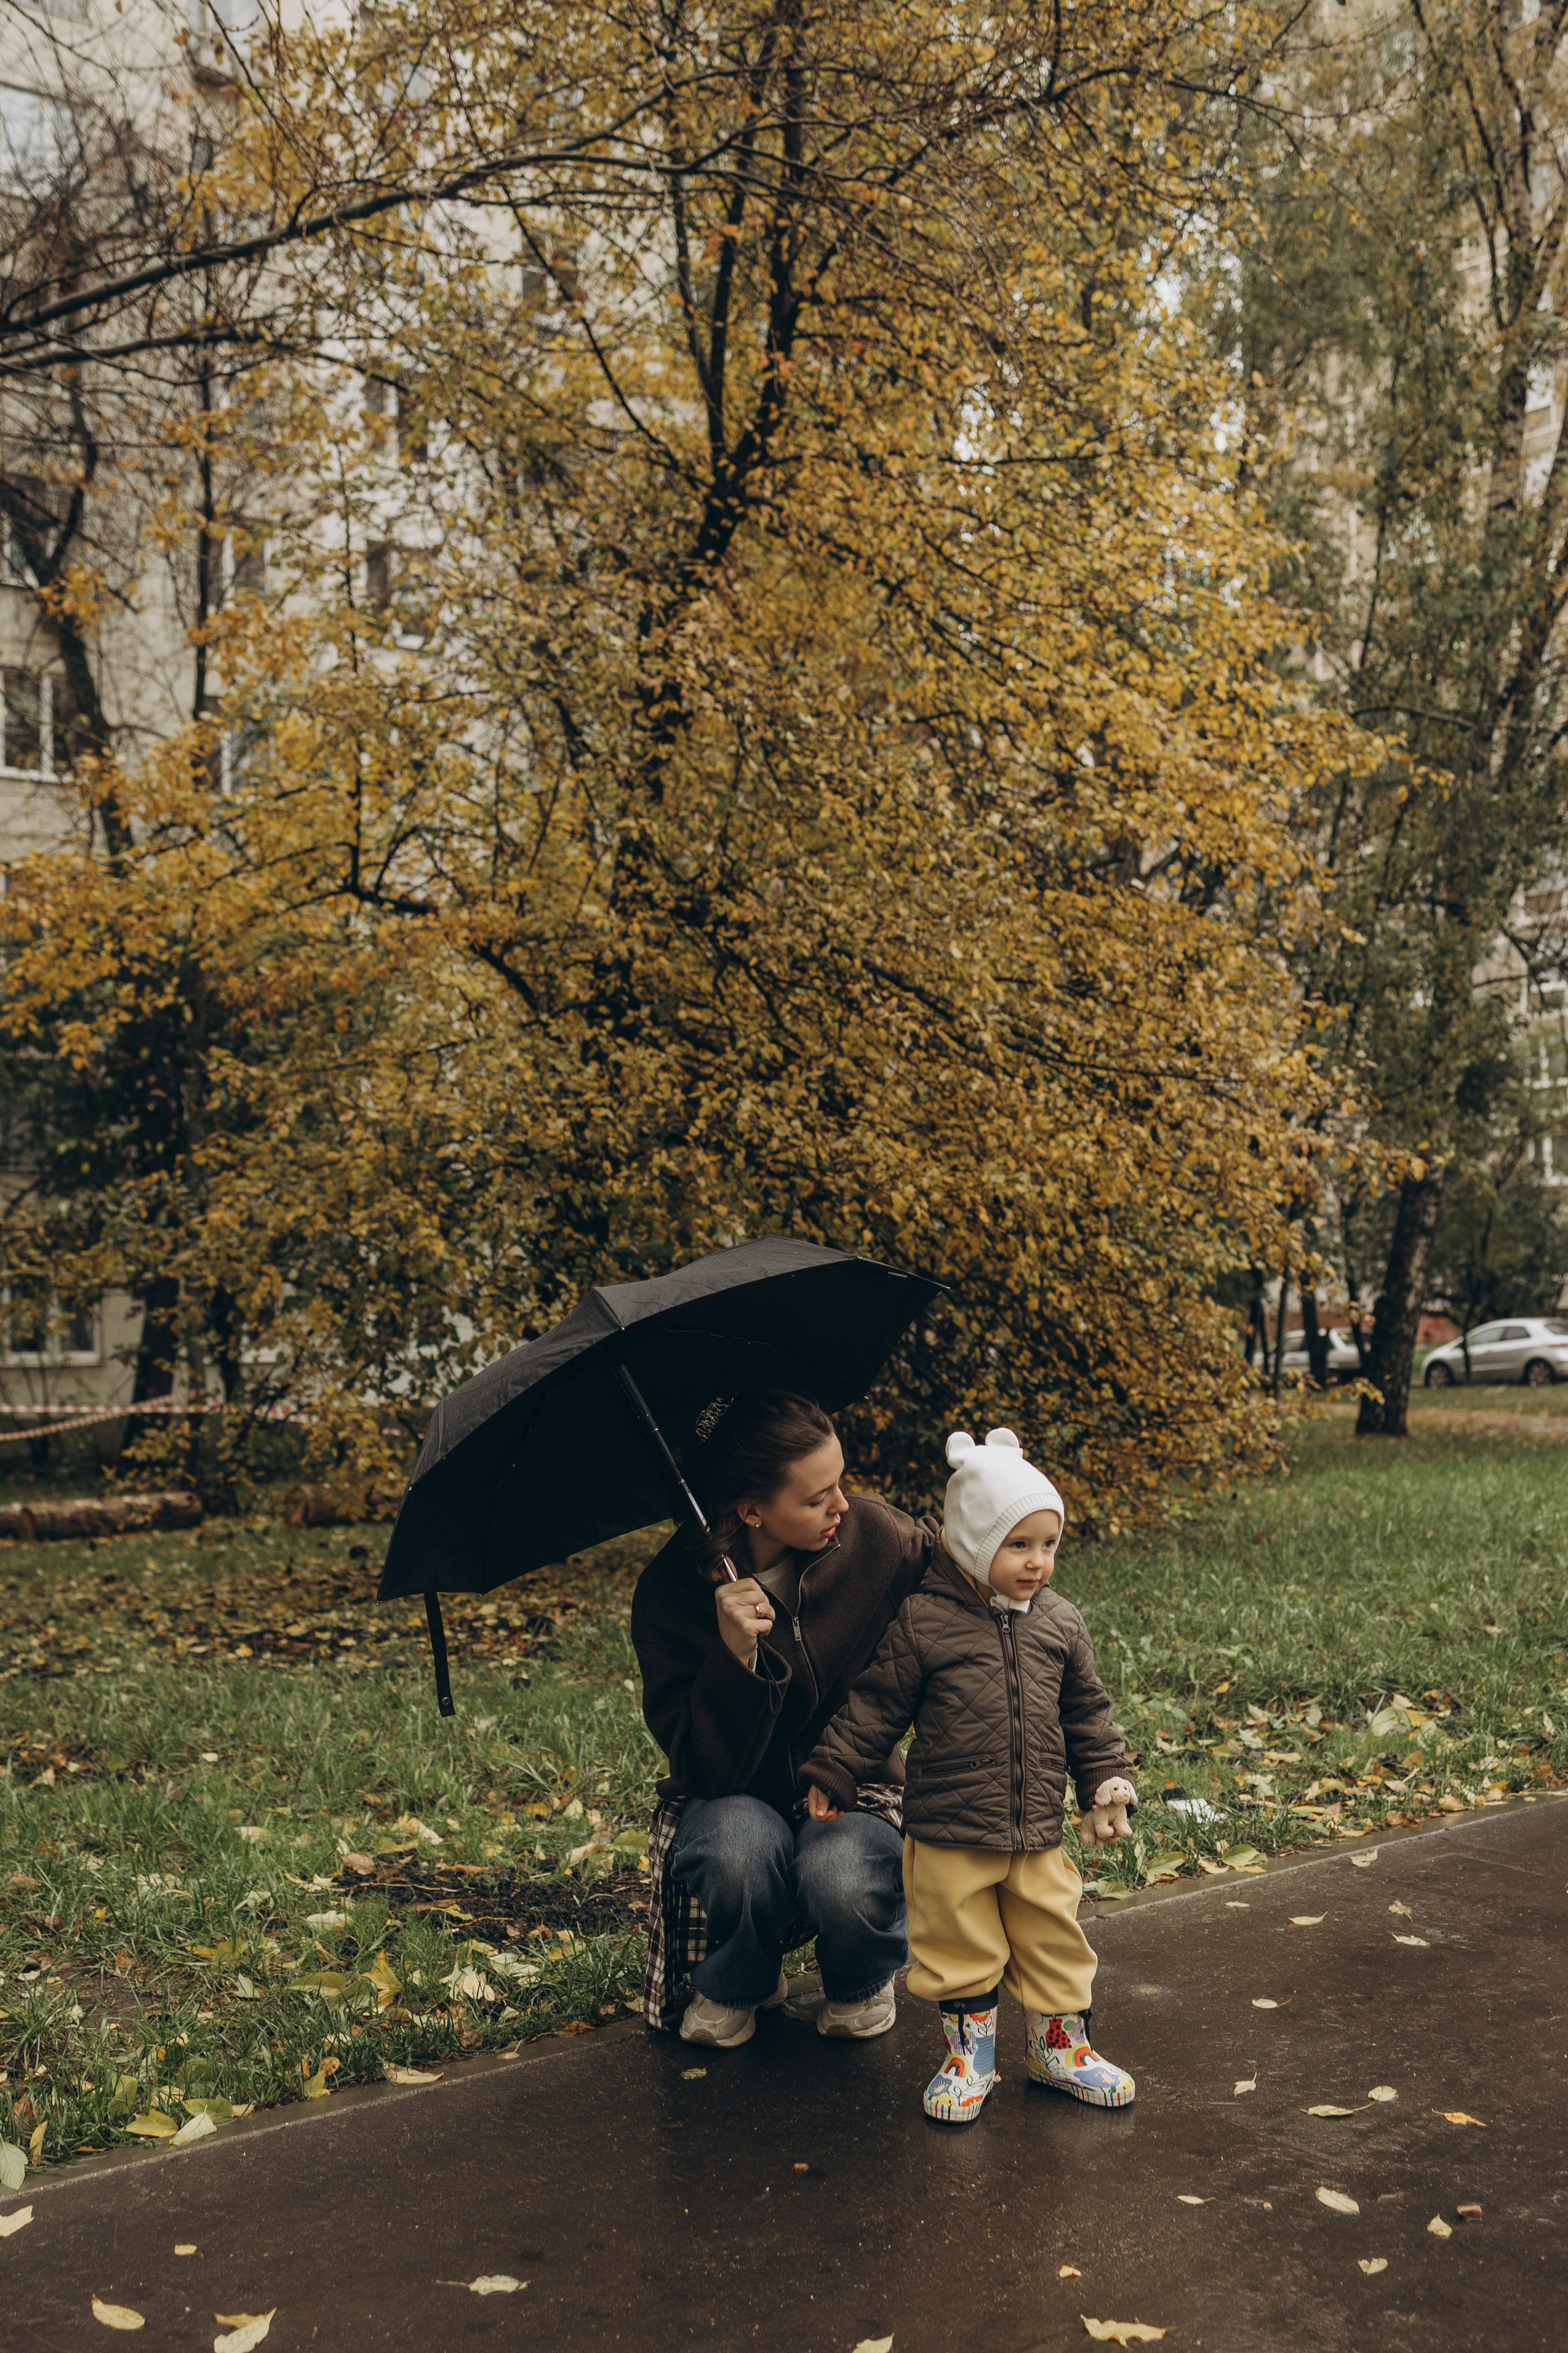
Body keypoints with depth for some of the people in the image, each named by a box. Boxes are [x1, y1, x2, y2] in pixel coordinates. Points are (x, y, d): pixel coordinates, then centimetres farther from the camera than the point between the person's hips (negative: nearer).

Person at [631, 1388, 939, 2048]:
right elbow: (710, 1769, -21)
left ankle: (862, 1983, 7)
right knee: (739, 1848, -37)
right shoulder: (670, 1593, -19)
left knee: (844, 1882, -34)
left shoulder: (874, 1536, -15)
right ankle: (736, 1988, 1)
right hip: (735, 1801, -1)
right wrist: (736, 1656, -37)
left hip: (856, 1793, 1)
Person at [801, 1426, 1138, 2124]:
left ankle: (1060, 2046, 33)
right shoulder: (921, 1622, -12)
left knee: (1053, 1941, 14)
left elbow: (1087, 1713, 13)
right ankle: (969, 2053, 26)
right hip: (948, 1836, -4)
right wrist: (831, 1773, -4)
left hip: (1038, 1832, 4)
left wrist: (1107, 1786, 12)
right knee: (960, 1947, 7)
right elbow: (874, 1704, -5)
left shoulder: (1059, 1624, 2)